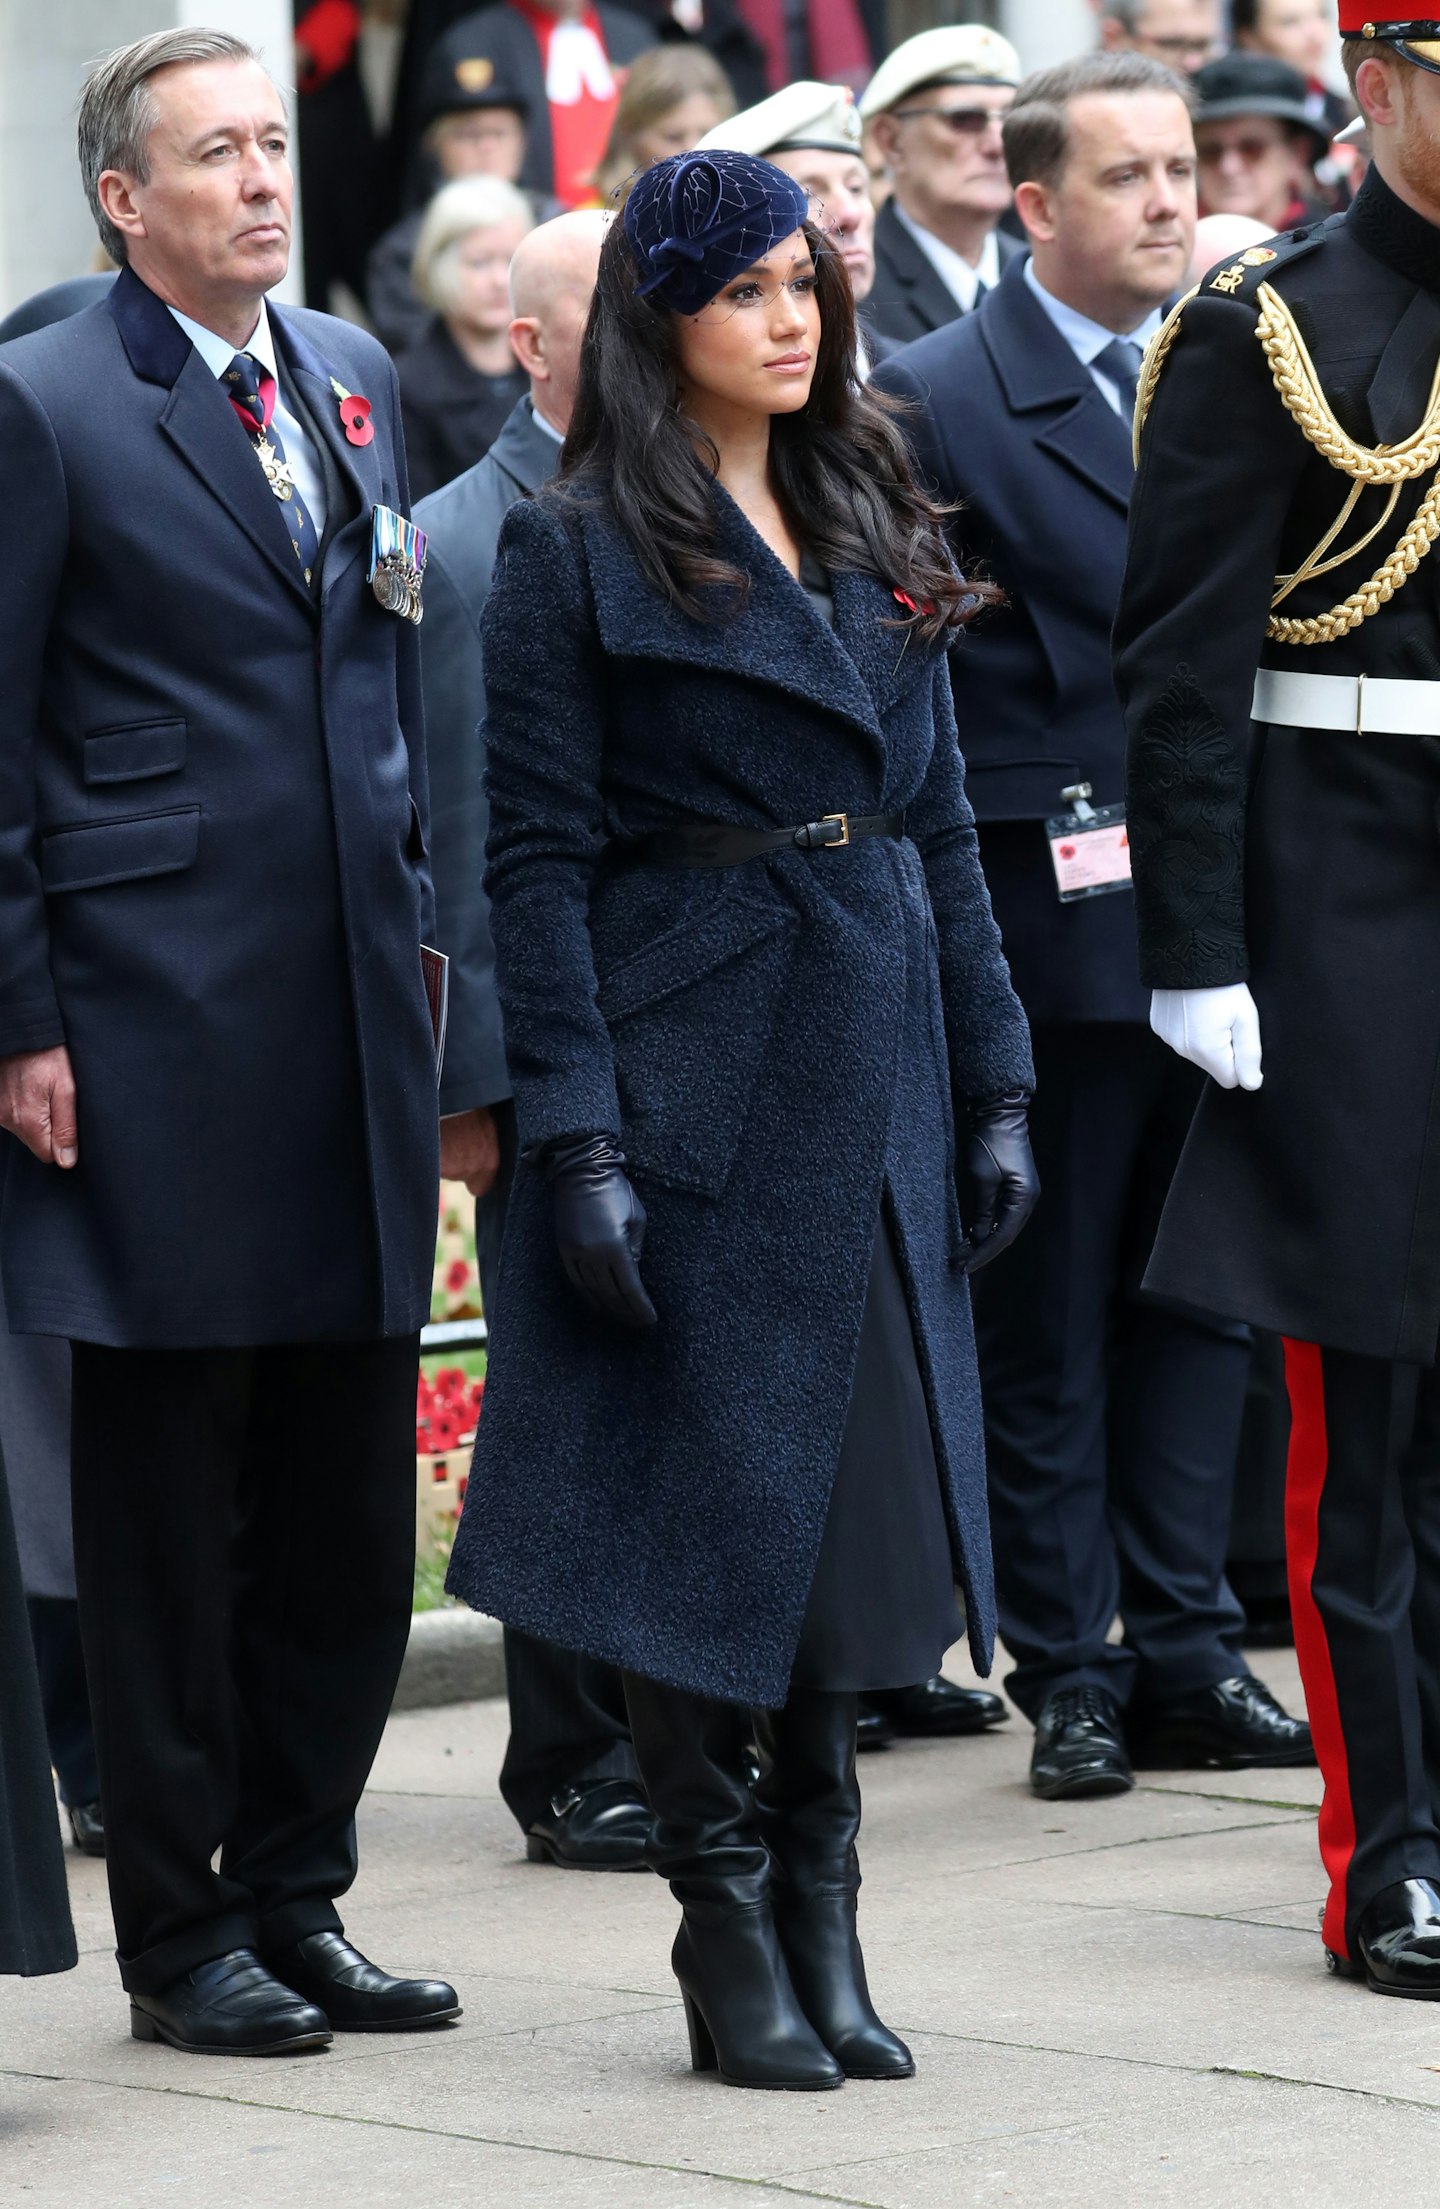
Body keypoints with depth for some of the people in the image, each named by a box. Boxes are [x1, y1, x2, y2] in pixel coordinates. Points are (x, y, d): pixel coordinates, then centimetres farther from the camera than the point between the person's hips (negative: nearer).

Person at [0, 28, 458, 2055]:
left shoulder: (355, 377, 13)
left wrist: (419, 923, 12)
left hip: (357, 1014, 6)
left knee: (347, 1505, 9)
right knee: (164, 1497, 2)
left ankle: (296, 1892, 20)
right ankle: (181, 1935, 10)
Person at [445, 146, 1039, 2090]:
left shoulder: (876, 532, 13)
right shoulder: (576, 552, -4)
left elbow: (941, 826, 15)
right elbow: (538, 860, -8)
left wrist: (994, 1088, 9)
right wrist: (575, 1136, -15)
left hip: (873, 1088, 6)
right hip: (692, 1085, -5)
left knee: (854, 1500, 8)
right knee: (704, 1509, -1)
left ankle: (821, 1918, 17)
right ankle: (729, 1931, 8)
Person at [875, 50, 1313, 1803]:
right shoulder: (938, 398, -7)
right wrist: (939, 914, -11)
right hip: (1051, 930, -5)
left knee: (1199, 1297, 10)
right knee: (1047, 1317, 3)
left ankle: (1182, 1653, 18)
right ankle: (1068, 1676, 10)